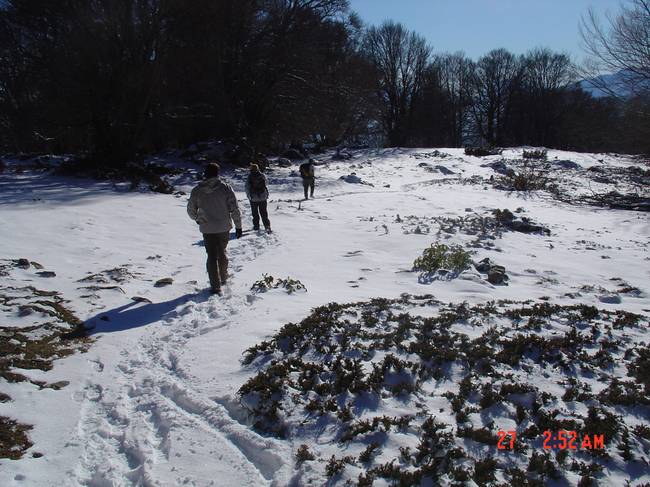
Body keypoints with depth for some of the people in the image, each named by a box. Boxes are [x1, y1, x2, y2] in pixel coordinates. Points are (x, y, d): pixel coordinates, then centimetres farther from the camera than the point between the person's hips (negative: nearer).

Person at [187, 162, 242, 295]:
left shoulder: (197, 190, -4)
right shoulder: (226, 188, -9)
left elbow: (191, 210, 6)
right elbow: (235, 209, -9)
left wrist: (197, 219, 26)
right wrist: (238, 226, 1)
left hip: (207, 229, 0)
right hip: (224, 228, 0)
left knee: (212, 256, 6)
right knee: (222, 252, 21)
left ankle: (215, 286, 1)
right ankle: (223, 278, 36)